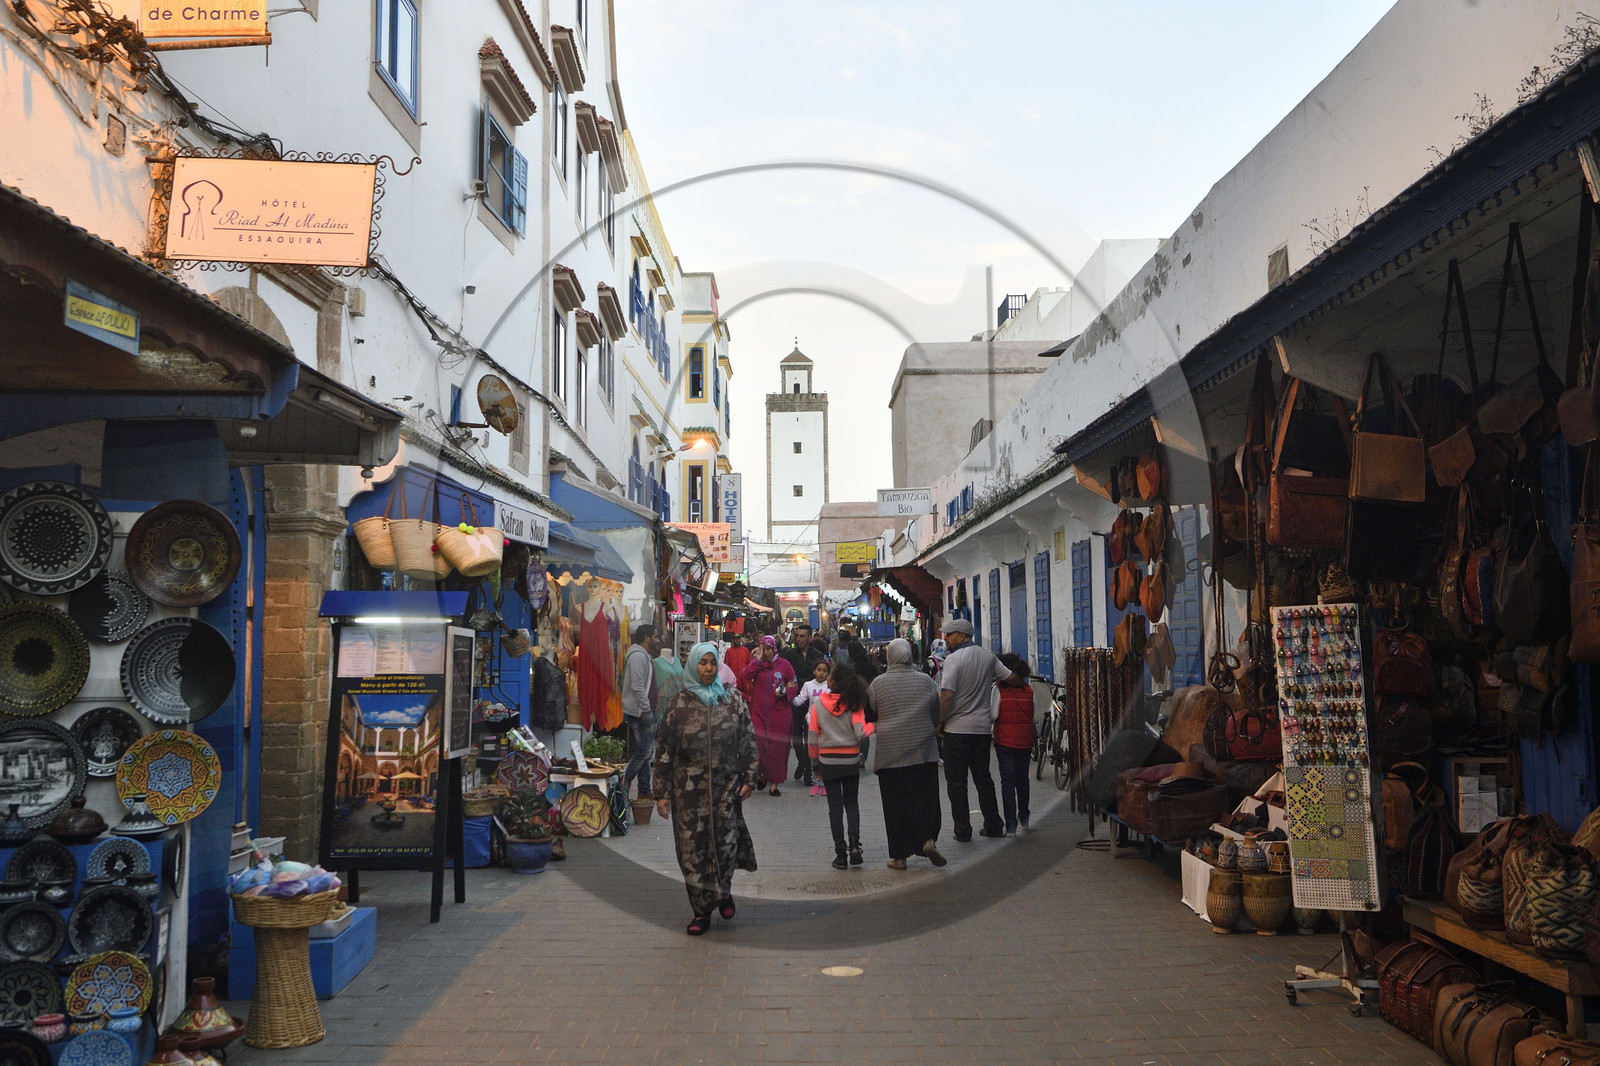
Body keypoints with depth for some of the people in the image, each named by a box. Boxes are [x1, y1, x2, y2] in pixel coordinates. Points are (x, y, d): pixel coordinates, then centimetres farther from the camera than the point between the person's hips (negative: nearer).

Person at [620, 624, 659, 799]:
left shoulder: (645, 655, 19)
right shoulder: (638, 656, -15)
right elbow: (637, 687, -22)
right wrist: (647, 710, -20)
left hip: (646, 711, 11)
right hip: (640, 712, -11)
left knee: (646, 752, 11)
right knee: (644, 752, -9)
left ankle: (644, 791, 15)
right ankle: (624, 783, -2)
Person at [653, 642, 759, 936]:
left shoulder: (733, 701, 5)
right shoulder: (679, 705, 1)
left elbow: (748, 742, 9)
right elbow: (664, 750, 1)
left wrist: (748, 778, 1)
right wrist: (663, 793, -2)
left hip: (725, 785, 0)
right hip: (689, 788, 0)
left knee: (726, 842, -5)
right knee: (693, 848, 1)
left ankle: (723, 889, 25)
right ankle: (702, 910, 14)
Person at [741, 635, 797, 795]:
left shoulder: (783, 665, 2)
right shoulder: (756, 663, 7)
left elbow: (793, 685, 7)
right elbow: (746, 677, -12)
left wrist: (785, 693, -12)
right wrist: (758, 659, -11)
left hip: (779, 713, -1)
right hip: (759, 712, 1)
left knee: (777, 747, 1)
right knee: (758, 745, -3)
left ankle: (775, 782, 10)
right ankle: (762, 774, 21)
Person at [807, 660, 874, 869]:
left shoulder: (818, 704, -6)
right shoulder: (854, 704, -7)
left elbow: (812, 737, -3)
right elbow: (861, 733, -16)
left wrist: (815, 763, 9)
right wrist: (873, 725, 4)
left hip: (828, 760, -1)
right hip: (851, 759, 1)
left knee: (835, 806, 6)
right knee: (851, 803, 16)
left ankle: (840, 854, 4)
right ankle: (855, 846, -1)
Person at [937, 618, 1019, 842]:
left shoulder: (954, 659, -13)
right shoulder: (988, 656, 6)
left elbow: (947, 695, -18)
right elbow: (1010, 677, 8)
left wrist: (939, 722, -8)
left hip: (957, 729, -6)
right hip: (983, 727, 6)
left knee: (956, 781, 3)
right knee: (983, 778, 15)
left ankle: (962, 831, 4)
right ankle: (993, 826, 17)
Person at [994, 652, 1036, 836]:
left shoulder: (999, 689, -11)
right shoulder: (1029, 691, 1)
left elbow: (993, 715, -13)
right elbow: (1035, 719, 4)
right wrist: (1034, 742, 17)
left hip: (1004, 741, -3)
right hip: (1025, 741, 4)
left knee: (1007, 781, 1)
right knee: (1022, 779, 19)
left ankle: (1011, 825, -4)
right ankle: (1023, 818, 33)